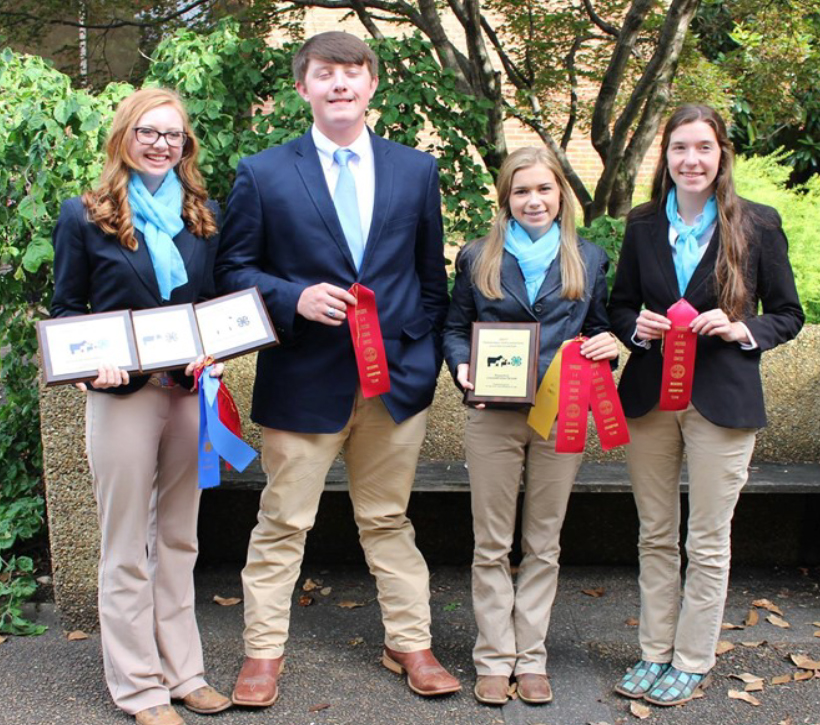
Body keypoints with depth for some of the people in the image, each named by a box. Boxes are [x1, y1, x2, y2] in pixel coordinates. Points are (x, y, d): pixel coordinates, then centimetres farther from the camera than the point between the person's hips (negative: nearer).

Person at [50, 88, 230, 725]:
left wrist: (216, 356, -6)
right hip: (124, 394, -3)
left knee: (179, 539, 14)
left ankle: (184, 672, 25)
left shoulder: (205, 216, 9)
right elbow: (66, 310, 2)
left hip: (191, 392, 4)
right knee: (126, 546, 5)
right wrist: (92, 364, -15)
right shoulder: (85, 216, -1)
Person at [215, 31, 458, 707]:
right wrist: (296, 297, -17)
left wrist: (427, 358, 6)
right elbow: (233, 269, 1)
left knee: (388, 520, 15)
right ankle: (264, 652, 23)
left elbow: (431, 276, 11)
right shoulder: (262, 174, 0)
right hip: (303, 379, -2)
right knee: (282, 524, 8)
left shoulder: (416, 170, 8)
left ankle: (410, 644, 28)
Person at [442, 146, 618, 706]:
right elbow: (456, 327, 8)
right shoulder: (478, 258, 6)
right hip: (494, 417, -1)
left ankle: (531, 656, 21)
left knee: (544, 544, 9)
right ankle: (495, 658, 17)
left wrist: (608, 344, -10)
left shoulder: (590, 260, 8)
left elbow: (600, 329, 12)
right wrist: (463, 367, -11)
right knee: (492, 545, 5)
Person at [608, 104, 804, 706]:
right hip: (650, 396, 3)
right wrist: (636, 327, -8)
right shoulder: (643, 226, 5)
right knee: (656, 536, 12)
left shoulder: (758, 225, -3)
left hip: (722, 401, -3)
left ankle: (693, 662, 20)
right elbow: (621, 305, 13)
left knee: (708, 543, 5)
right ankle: (656, 653, 26)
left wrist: (742, 330, -17)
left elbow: (788, 315, 2)